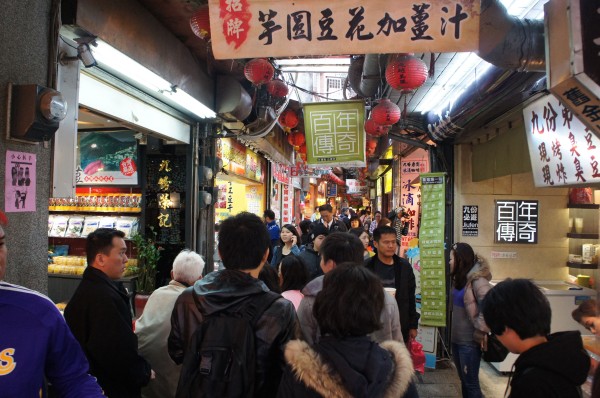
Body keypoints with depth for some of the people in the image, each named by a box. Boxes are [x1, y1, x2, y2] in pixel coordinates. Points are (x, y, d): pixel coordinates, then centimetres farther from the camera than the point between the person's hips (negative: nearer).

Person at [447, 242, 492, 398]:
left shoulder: (477, 280, -19)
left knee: (471, 383, 3)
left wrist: (480, 332, -18)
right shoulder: (459, 279, 10)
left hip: (470, 342, -8)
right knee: (464, 381, 19)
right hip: (457, 338, 8)